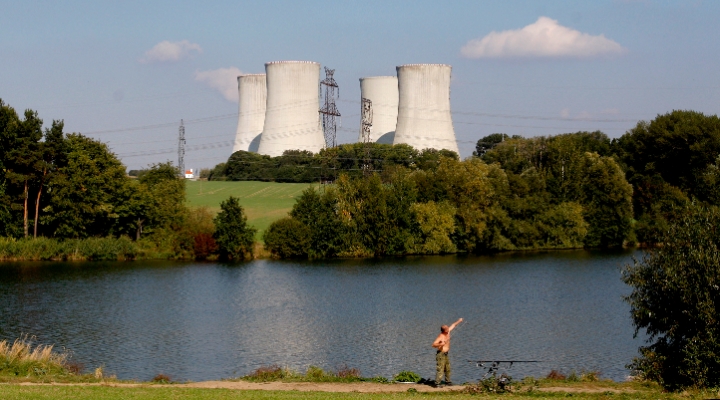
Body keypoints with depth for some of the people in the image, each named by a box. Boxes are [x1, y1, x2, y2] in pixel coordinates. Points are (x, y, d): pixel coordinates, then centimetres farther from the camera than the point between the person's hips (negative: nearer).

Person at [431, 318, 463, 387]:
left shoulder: (448, 332, 3)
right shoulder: (441, 337, -21)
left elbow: (453, 326, 21)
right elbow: (434, 344, -26)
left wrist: (458, 321, 27)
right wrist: (440, 344, -40)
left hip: (446, 354, 9)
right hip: (441, 354, -9)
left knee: (447, 369, 16)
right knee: (440, 369, -12)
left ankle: (447, 381, 28)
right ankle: (437, 383, -13)